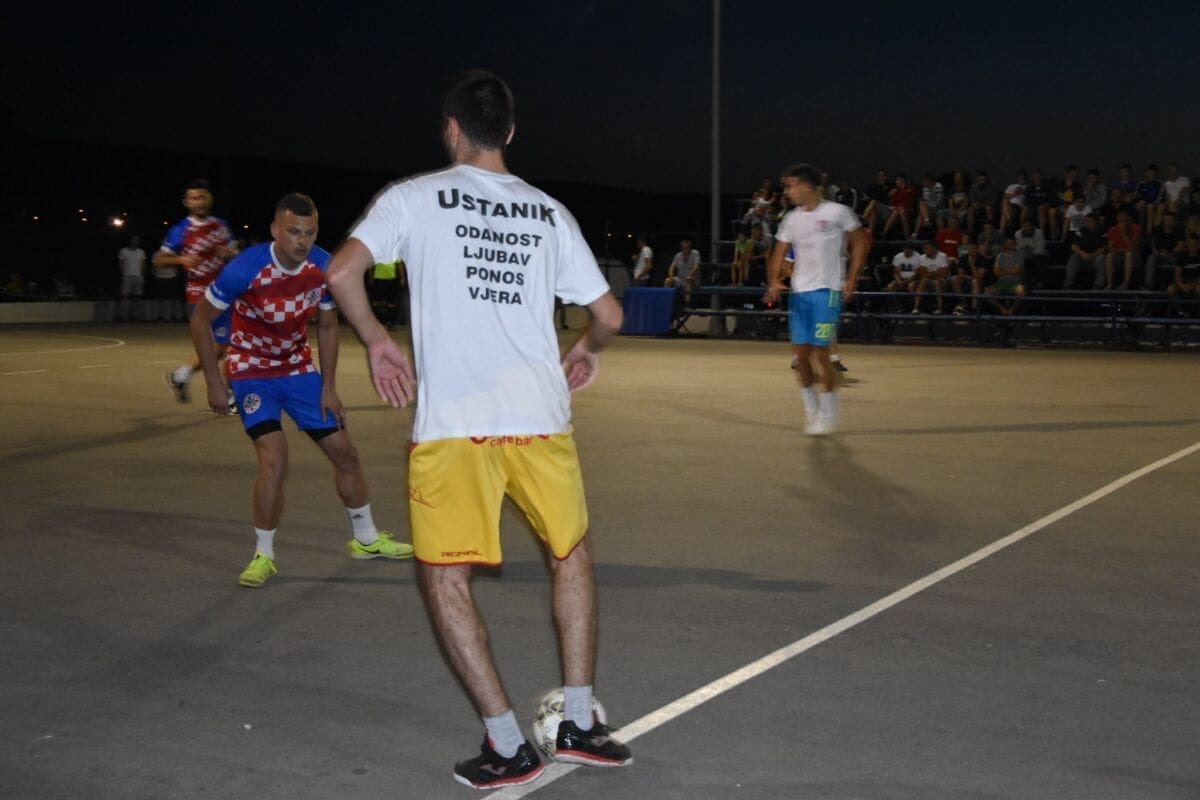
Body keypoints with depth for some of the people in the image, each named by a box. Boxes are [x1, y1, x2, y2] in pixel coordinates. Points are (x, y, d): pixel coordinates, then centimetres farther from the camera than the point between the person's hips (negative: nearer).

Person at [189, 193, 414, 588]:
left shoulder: (324, 267, -15)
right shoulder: (246, 269, -26)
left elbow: (327, 325, 2)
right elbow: (200, 320, -13)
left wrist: (329, 387, 0)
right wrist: (215, 384, -14)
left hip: (299, 369, 5)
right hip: (252, 372, -4)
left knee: (344, 452, 8)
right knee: (274, 458, -22)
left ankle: (366, 539, 28)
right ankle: (263, 556, -4)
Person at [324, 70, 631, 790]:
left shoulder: (415, 197, 3)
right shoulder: (549, 212, 11)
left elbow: (342, 272, -8)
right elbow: (609, 315, 10)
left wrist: (377, 342, 9)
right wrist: (587, 351, 32)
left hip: (453, 423, -3)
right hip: (541, 418, 3)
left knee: (445, 577, 9)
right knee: (573, 554, 22)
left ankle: (508, 745, 5)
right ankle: (580, 724, 22)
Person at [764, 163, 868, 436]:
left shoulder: (837, 212, -4)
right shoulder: (791, 220, 9)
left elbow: (860, 243, 2)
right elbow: (778, 255, 10)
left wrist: (851, 280, -5)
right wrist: (774, 282, -8)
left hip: (827, 290, -5)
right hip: (799, 291, 5)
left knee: (820, 352, -7)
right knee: (800, 353, 2)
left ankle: (828, 412, 8)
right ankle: (811, 409, 17)